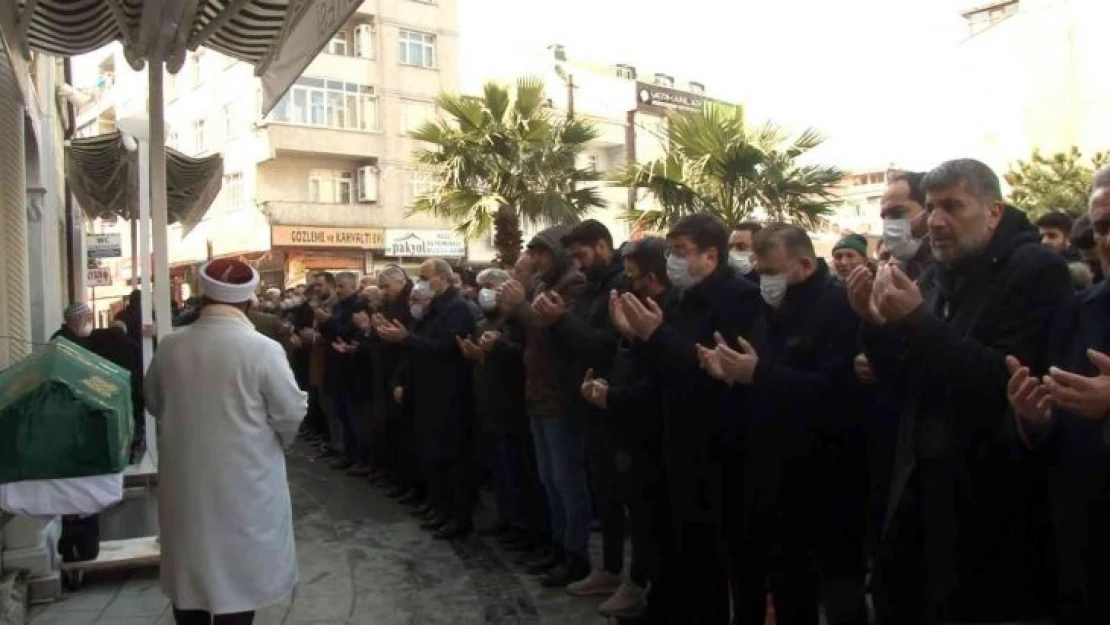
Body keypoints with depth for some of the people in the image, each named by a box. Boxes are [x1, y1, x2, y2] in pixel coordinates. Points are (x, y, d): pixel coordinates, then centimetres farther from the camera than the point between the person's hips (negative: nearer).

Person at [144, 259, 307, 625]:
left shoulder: (170, 346, -5)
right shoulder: (263, 349, -18)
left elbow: (154, 403, 11)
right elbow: (292, 413, -12)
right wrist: (273, 443, 9)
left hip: (184, 483, 4)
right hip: (243, 485, -4)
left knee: (190, 572, 20)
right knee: (237, 577, 10)